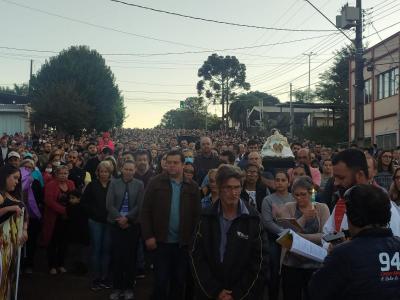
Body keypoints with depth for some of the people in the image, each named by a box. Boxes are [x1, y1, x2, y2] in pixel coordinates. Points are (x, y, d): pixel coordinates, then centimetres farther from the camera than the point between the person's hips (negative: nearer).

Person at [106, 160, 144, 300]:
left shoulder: (139, 185, 2)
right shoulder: (114, 183, 3)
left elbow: (139, 205, -4)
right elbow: (109, 204, -3)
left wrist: (127, 218, -13)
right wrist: (119, 219, -11)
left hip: (132, 225, 0)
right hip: (116, 224, 0)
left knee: (130, 256, 3)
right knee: (116, 256, 0)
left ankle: (128, 287, 14)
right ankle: (117, 287, 11)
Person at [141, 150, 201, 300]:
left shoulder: (192, 186, 3)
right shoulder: (156, 183, -3)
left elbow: (196, 215, 3)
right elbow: (146, 211, -4)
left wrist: (193, 238, -4)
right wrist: (148, 236, -10)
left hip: (183, 243, 2)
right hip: (161, 241, -2)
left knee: (179, 280, 14)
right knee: (161, 280, 7)